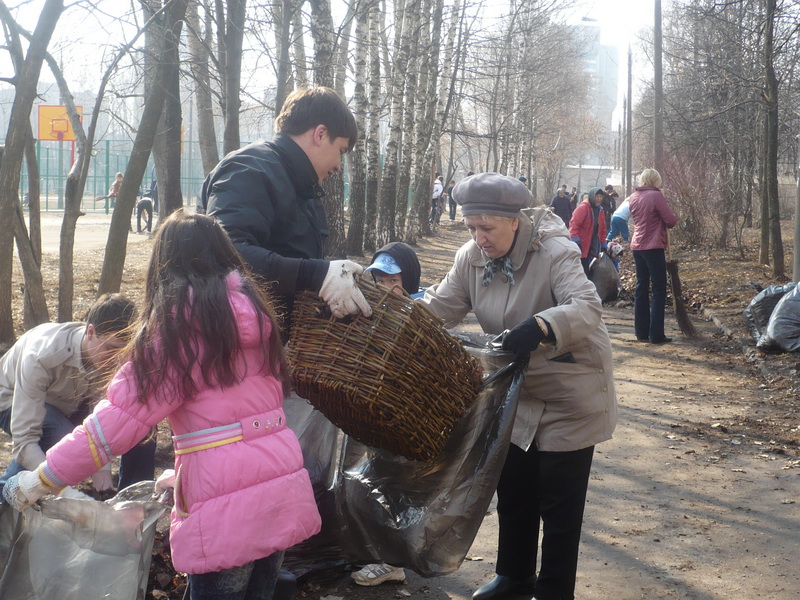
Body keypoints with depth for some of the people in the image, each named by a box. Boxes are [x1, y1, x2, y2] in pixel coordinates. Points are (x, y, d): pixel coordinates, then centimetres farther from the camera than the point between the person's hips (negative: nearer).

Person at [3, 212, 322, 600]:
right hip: (285, 483, 6)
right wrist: (185, 473, 28)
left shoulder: (177, 326, -10)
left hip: (226, 507, -6)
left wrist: (43, 479, -2)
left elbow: (121, 416, -11)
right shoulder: (253, 310, 9)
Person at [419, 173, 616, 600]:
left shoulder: (555, 253, -25)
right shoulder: (472, 257, -6)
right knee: (513, 492, 19)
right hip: (516, 396, 6)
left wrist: (539, 327, -56)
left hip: (568, 399, -6)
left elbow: (587, 307, -38)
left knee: (558, 504, 4)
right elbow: (440, 306, -8)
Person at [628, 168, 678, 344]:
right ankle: (656, 334, -3)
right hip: (653, 247, -7)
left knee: (641, 288, 11)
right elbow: (671, 220, -13)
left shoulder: (634, 197, 8)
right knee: (659, 290, -1)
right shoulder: (656, 196, -13)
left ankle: (641, 332, 12)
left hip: (637, 247, 7)